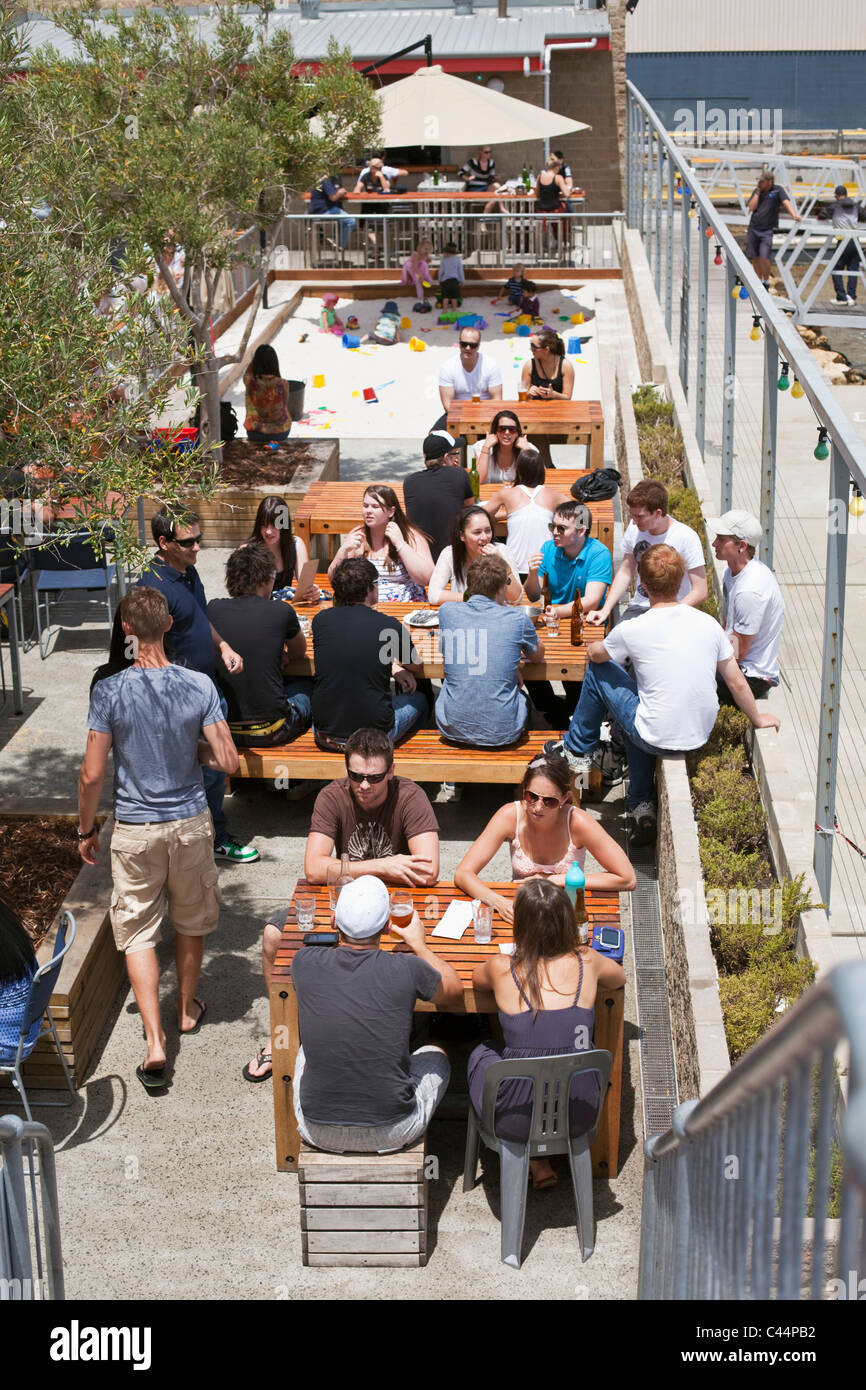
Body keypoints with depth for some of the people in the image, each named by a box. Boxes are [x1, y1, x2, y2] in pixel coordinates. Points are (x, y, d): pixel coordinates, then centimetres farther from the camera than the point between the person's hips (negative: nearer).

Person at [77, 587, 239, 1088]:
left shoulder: (110, 691, -16)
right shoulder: (199, 685, -12)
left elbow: (93, 774, -11)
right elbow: (228, 761, -10)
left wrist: (86, 829, 4)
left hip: (134, 829, -2)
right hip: (190, 822, 2)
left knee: (137, 932, 8)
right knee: (191, 922, 22)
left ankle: (155, 1042, 1)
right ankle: (188, 1009, 41)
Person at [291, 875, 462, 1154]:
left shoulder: (305, 963, -11)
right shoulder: (407, 969, -16)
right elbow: (454, 992, 9)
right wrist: (419, 945, 23)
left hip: (319, 1133, 2)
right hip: (392, 1134, -1)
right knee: (435, 1056, 28)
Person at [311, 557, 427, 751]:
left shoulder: (320, 621, -4)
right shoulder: (390, 626, -12)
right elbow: (415, 665, 9)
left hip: (325, 736, 3)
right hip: (375, 738, -3)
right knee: (419, 699, 27)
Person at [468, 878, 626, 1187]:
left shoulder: (502, 969, -12)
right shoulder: (586, 962, -7)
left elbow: (476, 977, 14)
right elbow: (620, 978, 18)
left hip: (516, 1123, -2)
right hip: (579, 1117, 3)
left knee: (481, 1053, 29)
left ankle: (536, 1163, 27)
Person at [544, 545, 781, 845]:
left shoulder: (631, 630, -16)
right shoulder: (708, 623, -5)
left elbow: (595, 654, 7)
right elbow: (737, 682, 5)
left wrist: (593, 647, 32)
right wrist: (758, 719, 22)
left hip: (657, 740, -4)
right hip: (701, 736, 5)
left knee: (597, 671, 13)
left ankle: (576, 751, 29)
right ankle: (642, 804, 29)